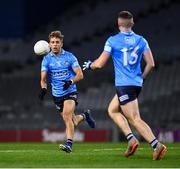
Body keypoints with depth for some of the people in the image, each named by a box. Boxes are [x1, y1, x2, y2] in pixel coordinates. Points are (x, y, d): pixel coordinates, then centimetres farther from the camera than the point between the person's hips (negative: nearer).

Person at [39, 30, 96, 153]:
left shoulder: (69, 57, -6)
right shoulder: (47, 59, 0)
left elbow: (80, 75, -7)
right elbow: (43, 78, -3)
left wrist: (70, 81, -27)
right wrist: (44, 88, -25)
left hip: (70, 92, -3)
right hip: (57, 95, 3)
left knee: (67, 115, -27)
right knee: (72, 123, 10)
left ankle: (69, 144, -28)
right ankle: (84, 116, 43)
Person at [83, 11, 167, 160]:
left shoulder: (112, 41, -6)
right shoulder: (141, 40, 5)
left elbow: (100, 64, -4)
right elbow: (151, 64, 1)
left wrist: (89, 65, 18)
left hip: (123, 85, -6)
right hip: (137, 83, 6)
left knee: (135, 119, -8)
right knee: (112, 110, 22)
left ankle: (157, 146, -21)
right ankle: (131, 139, 8)